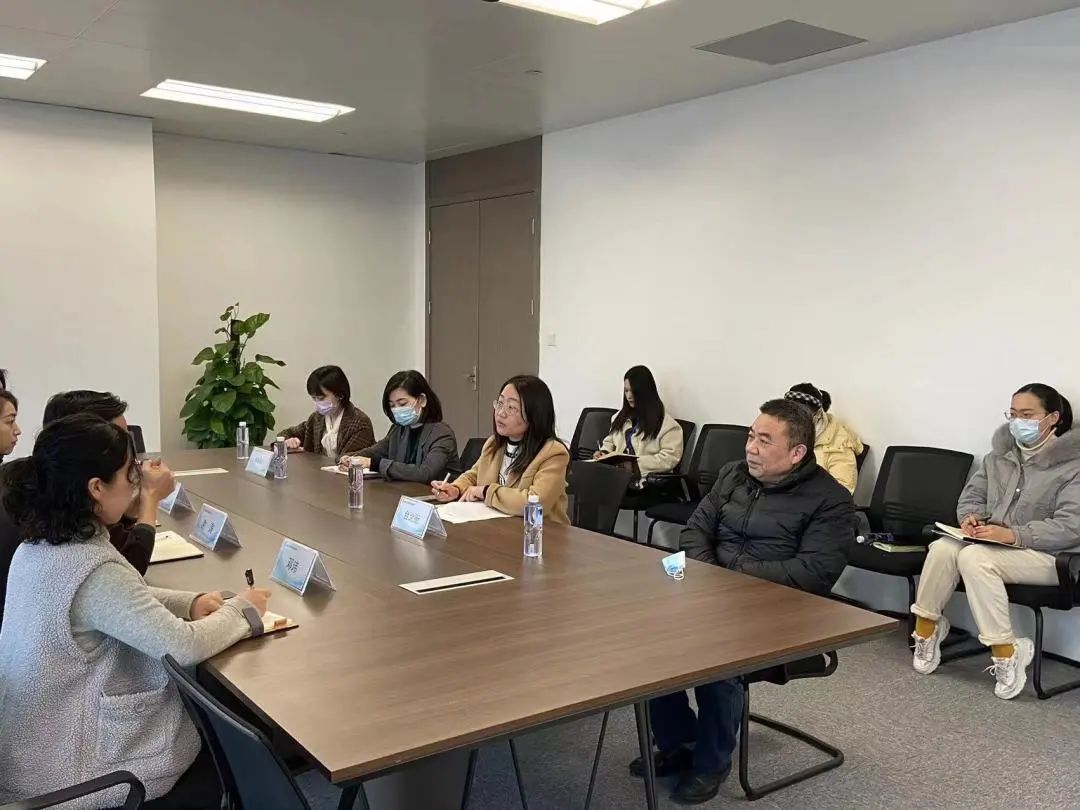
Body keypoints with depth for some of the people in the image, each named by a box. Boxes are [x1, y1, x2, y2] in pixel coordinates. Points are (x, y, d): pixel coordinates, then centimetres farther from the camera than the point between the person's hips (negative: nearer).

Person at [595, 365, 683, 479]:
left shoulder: (666, 423, -2)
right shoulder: (622, 416, 20)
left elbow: (670, 457, -10)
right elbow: (610, 441, 31)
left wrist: (637, 464, -17)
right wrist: (604, 452, 8)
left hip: (647, 478, -6)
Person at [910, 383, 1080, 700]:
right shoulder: (999, 455, 11)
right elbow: (972, 496, 15)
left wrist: (1012, 535, -28)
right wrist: (971, 517, -10)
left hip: (1047, 555, -5)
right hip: (994, 542, 6)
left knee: (974, 557, -33)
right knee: (943, 547, -26)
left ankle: (1005, 654, -23)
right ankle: (925, 629, -13)